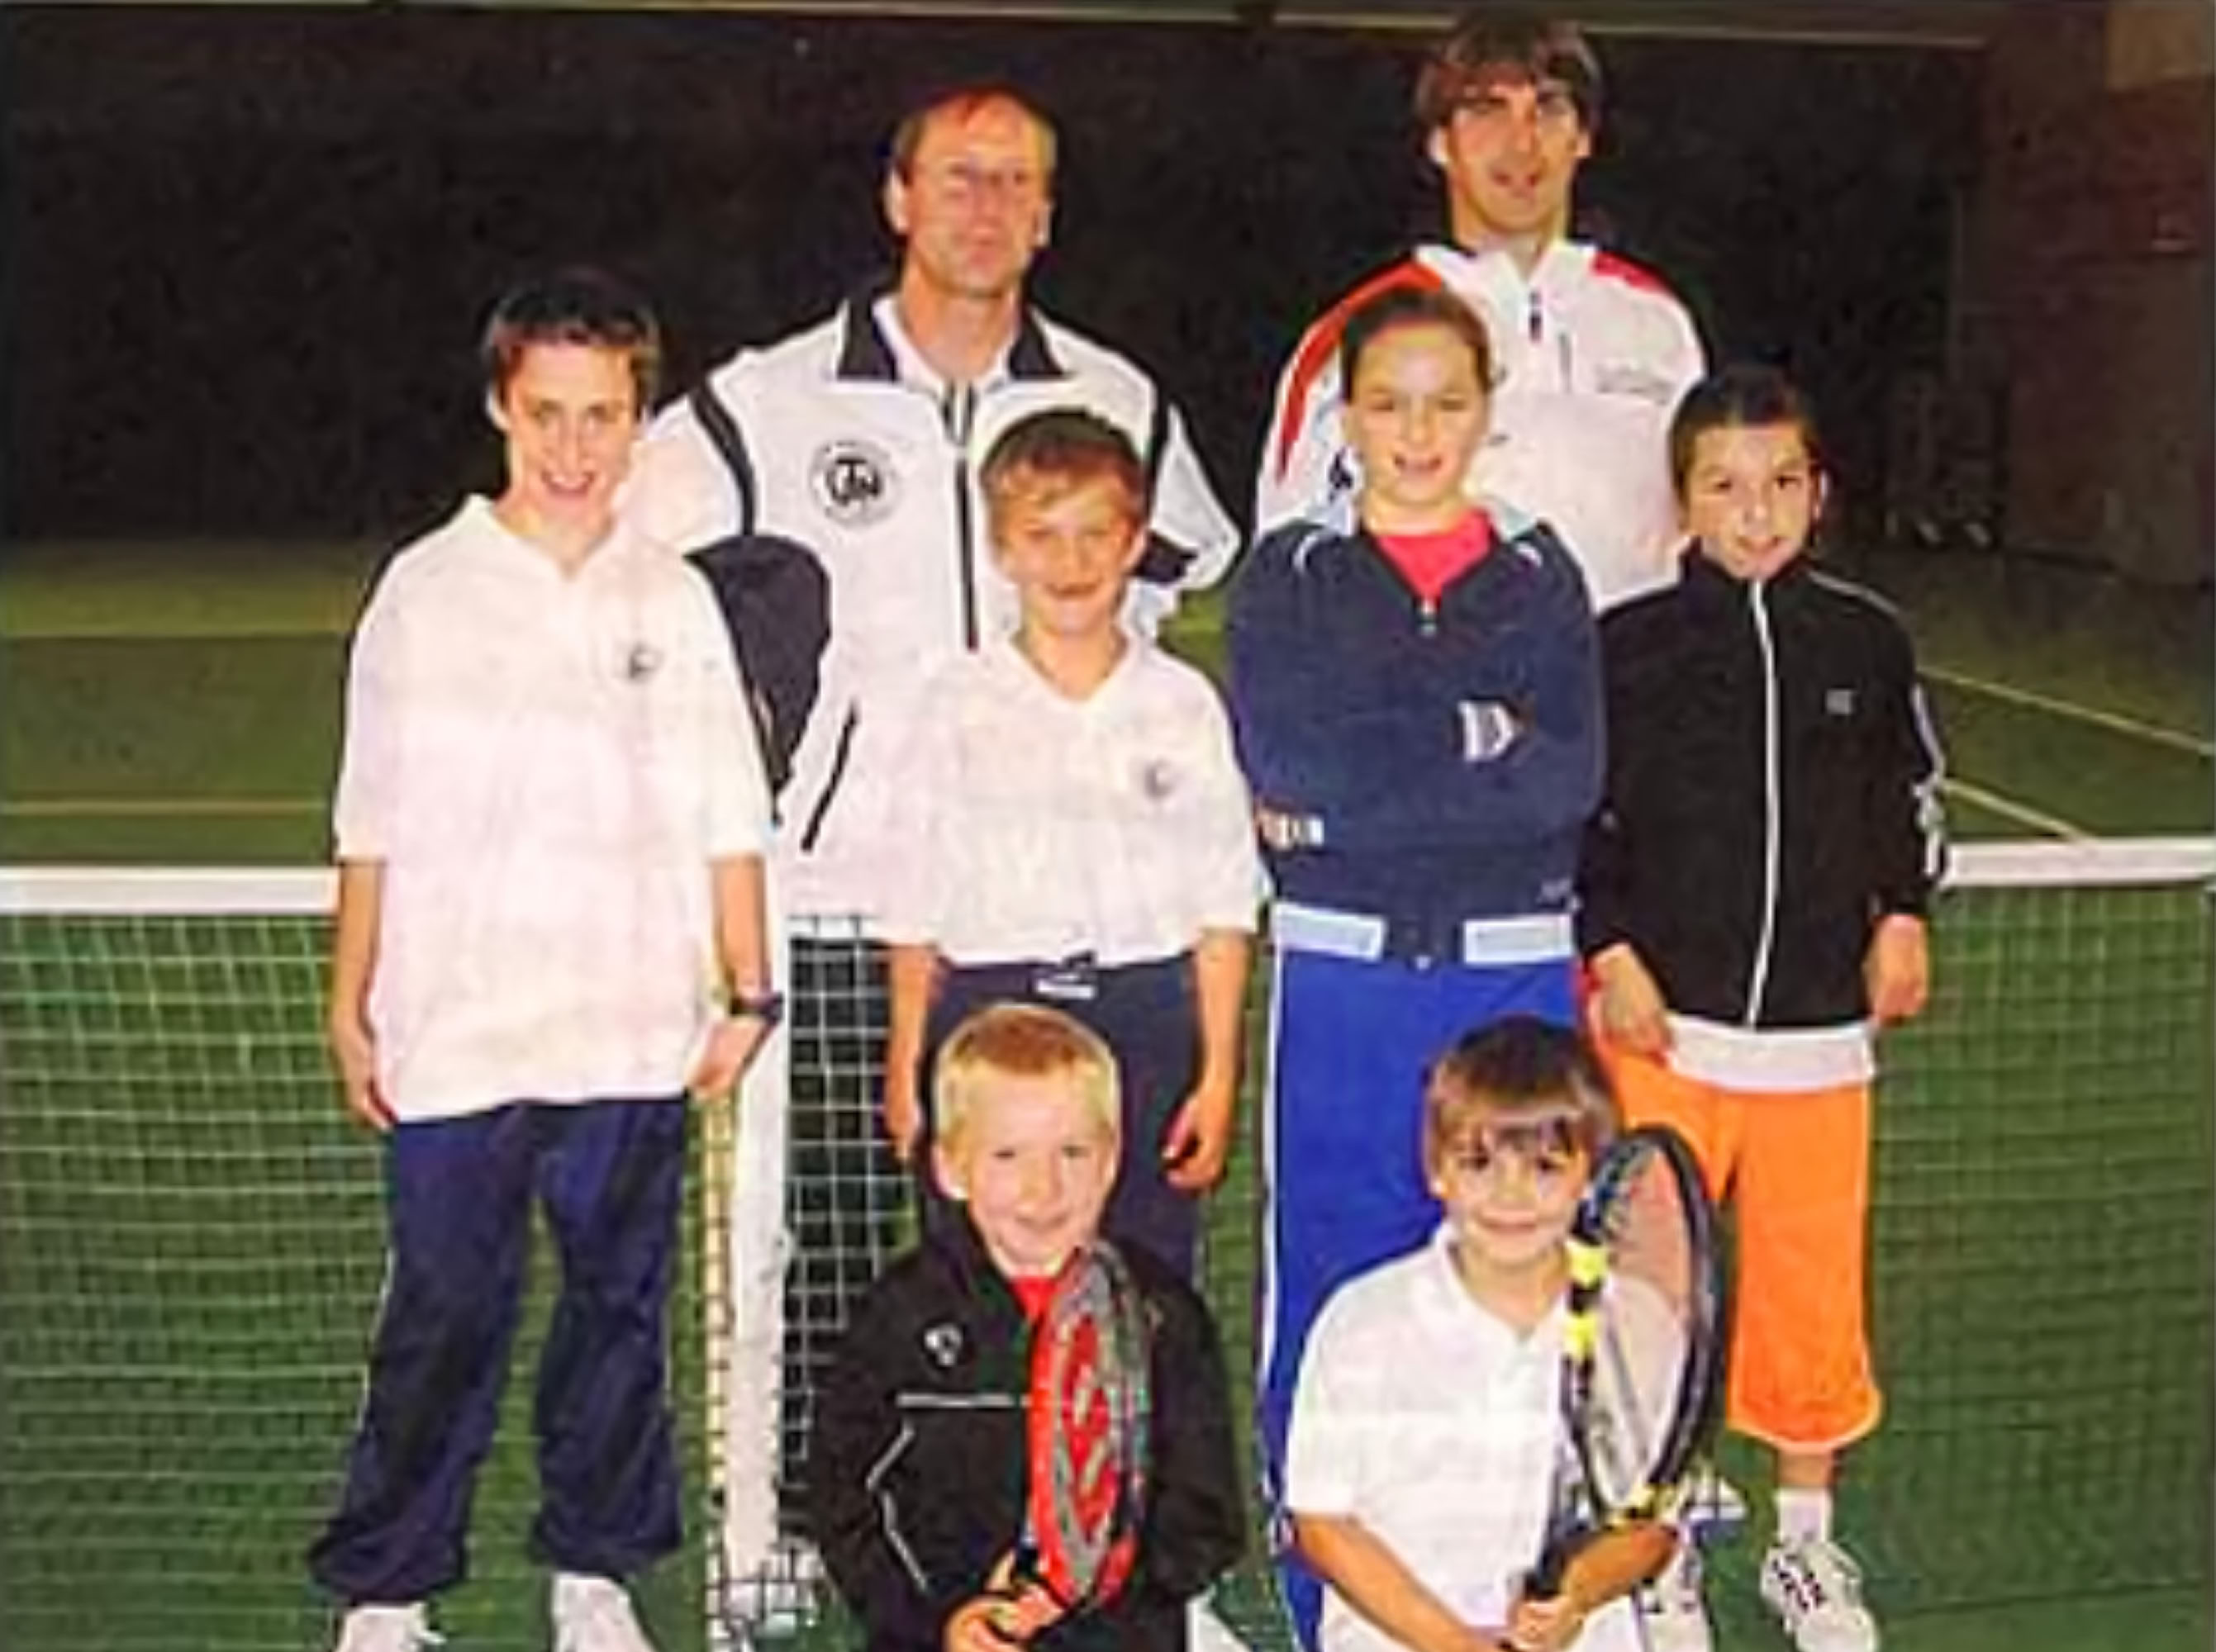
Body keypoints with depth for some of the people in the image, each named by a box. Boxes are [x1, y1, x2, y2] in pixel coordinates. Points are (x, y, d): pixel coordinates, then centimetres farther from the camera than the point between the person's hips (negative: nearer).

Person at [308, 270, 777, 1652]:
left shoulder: (675, 599, 6)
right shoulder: (424, 592, 3)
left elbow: (726, 818, 9)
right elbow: (373, 827, 5)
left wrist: (748, 991, 6)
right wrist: (351, 1007, 3)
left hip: (637, 1035, 2)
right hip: (451, 1034, -1)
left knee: (621, 1310, 10)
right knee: (444, 1321, 2)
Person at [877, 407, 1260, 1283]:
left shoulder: (1182, 703, 4)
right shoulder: (958, 702, 3)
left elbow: (1224, 911, 4)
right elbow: (916, 908, 6)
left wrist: (1218, 1072, 0)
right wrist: (906, 1064, 4)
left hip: (1145, 1021, 0)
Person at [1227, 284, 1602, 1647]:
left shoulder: (1539, 577, 9)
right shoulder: (1292, 575, 7)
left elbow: (1571, 779, -6)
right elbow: (1283, 757, -11)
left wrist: (1352, 795, -13)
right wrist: (1476, 735, -10)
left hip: (1515, 980, 1)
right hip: (1344, 982, -1)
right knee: (1331, 1299, 3)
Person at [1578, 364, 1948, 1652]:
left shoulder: (1867, 642, 4)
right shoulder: (1629, 646, -4)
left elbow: (1911, 793, 18)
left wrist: (1903, 915, 7)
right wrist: (1613, 954, -6)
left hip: (1820, 1031, 2)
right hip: (1663, 1027, -2)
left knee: (1814, 1291, 9)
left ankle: (1806, 1542, 30)